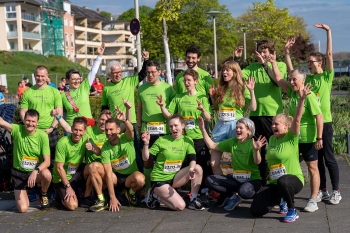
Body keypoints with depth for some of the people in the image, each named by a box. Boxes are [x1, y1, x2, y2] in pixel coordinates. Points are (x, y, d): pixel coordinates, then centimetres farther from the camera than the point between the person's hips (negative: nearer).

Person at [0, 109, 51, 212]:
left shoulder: (42, 135, -13)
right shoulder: (17, 130, -10)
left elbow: (47, 161, -18)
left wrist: (35, 171, -35)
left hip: (36, 172, 0)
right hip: (19, 173, 0)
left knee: (47, 174, -37)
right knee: (22, 209, -12)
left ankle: (43, 194, -2)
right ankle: (23, 195, 27)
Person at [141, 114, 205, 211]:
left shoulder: (187, 141, 0)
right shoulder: (162, 140, -10)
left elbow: (192, 159, -13)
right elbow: (146, 158, -9)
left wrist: (191, 169, -35)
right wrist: (146, 143, -27)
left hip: (175, 177, 4)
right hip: (159, 179, -4)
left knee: (198, 168, -20)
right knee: (180, 206, -20)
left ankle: (193, 200, -6)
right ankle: (155, 196, 5)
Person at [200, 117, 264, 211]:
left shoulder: (253, 143, -13)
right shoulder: (232, 142, 3)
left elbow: (257, 162, -30)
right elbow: (212, 146, 6)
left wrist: (256, 150, -50)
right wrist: (203, 130, -3)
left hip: (253, 179, -5)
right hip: (236, 178, 5)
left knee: (244, 191, -40)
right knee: (209, 180, -12)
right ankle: (232, 196, 2)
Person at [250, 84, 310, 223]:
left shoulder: (292, 138, -8)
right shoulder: (272, 139, 10)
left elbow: (297, 119, -26)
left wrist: (302, 99, -35)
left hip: (294, 180, -6)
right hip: (274, 183, 6)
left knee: (283, 181, -44)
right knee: (255, 210, -10)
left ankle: (292, 211, -16)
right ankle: (281, 200, 20)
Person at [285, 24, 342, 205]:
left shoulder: (327, 76, -3)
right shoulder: (307, 78, 10)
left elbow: (329, 54, -11)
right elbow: (291, 70, 8)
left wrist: (328, 31, -16)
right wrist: (287, 52, 2)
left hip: (324, 121, -5)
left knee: (328, 157, 1)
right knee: (316, 157, 11)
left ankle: (336, 191, 11)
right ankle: (322, 190, 19)